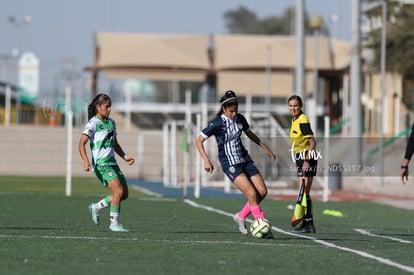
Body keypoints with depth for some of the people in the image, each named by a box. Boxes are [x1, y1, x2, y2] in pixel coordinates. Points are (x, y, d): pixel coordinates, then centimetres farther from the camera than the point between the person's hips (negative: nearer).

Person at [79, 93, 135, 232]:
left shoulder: (111, 122, 15)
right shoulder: (93, 123, -9)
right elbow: (82, 143, -15)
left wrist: (125, 157, 14)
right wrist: (86, 161, -28)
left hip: (112, 163, 8)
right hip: (101, 164, -8)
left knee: (124, 194, 5)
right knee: (118, 191, -19)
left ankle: (96, 207, 21)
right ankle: (114, 223, -10)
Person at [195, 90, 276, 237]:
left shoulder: (240, 119, 4)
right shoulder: (217, 124, -14)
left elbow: (250, 134, 22)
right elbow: (199, 141, -9)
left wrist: (266, 149, 24)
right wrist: (206, 160, -19)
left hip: (245, 160, 7)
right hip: (230, 164, -7)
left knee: (262, 192, -2)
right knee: (252, 193, -19)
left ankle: (241, 216, 16)